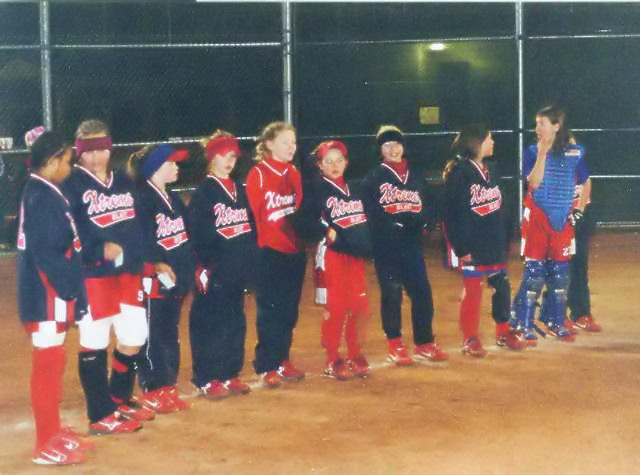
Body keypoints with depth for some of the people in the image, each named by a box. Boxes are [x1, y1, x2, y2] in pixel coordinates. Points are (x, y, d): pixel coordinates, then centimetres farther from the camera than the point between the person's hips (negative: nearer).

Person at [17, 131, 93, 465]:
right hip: (47, 296, -10)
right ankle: (46, 445, 4)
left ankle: (53, 433, 29)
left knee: (51, 363, 18)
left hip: (51, 294, 10)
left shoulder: (40, 192, 12)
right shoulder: (43, 198, -19)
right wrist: (68, 290, -20)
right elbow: (45, 253, -25)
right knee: (47, 365, -3)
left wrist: (68, 290, 15)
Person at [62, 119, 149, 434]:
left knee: (135, 337, 12)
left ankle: (119, 400, 32)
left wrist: (143, 259, 8)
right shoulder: (71, 184, -8)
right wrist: (100, 249, -29)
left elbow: (138, 224, 16)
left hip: (128, 272, 7)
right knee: (94, 343, 1)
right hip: (92, 275, -7)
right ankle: (101, 416, 11)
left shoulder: (123, 181, 14)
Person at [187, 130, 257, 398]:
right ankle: (206, 381, 4)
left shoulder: (239, 190, 15)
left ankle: (231, 375, 21)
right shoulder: (203, 192, -6)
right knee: (210, 324, -3)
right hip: (215, 272, -7)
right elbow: (197, 234, -13)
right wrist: (204, 266, -18)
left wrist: (250, 261, 9)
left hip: (238, 271, 7)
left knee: (235, 322, 11)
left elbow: (250, 227, 17)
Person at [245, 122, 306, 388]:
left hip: (294, 251, 6)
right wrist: (259, 244, -11)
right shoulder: (257, 174, -9)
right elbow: (252, 215, -10)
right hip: (269, 254, -6)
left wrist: (302, 238, 10)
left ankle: (283, 361, 22)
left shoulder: (294, 174, 11)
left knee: (289, 311, 11)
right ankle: (267, 367, 7)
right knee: (270, 311, -1)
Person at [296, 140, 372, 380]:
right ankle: (333, 362, 9)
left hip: (356, 255, 6)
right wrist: (327, 233, -21)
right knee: (335, 309, -2)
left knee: (360, 308, 5)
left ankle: (355, 357, 19)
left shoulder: (354, 189, 15)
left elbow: (365, 222, 18)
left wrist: (366, 246, 6)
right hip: (332, 255, -6)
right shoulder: (316, 189, -5)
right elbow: (305, 223, -16)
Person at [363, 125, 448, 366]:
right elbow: (371, 213, -9)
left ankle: (424, 343, 15)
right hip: (385, 246, -4)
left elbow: (426, 208, 10)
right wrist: (394, 223, -21)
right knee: (391, 293, -3)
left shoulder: (415, 177, 15)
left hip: (412, 243, 4)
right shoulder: (374, 178, 1)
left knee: (422, 292, 2)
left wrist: (419, 220, -11)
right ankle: (395, 346, 7)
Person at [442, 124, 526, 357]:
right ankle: (470, 340, 11)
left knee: (502, 286, 12)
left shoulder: (491, 170, 9)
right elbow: (452, 214, -15)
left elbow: (499, 207, 13)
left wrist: (503, 240, 10)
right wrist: (461, 248, -17)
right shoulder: (458, 172, -14)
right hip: (472, 245, -7)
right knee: (472, 291, 1)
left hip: (494, 243, 7)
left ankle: (503, 332, 26)